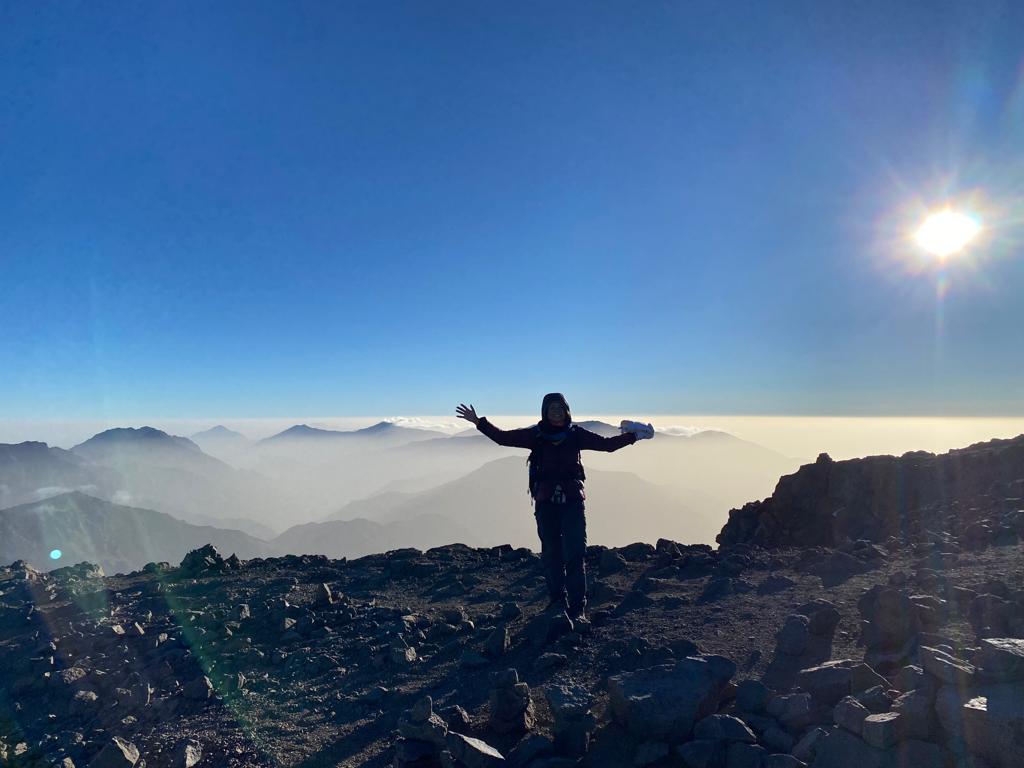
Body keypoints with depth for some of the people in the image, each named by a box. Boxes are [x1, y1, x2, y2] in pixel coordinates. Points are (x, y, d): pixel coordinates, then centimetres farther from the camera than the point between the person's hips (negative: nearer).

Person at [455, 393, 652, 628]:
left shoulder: (576, 434, 3)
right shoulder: (536, 434, 2)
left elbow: (607, 443, 8)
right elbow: (503, 437, 1)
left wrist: (633, 435, 3)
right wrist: (480, 422, -7)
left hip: (573, 500, -1)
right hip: (546, 502, 1)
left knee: (575, 555, -6)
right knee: (551, 554, 7)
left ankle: (577, 609, -2)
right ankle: (558, 602, 21)